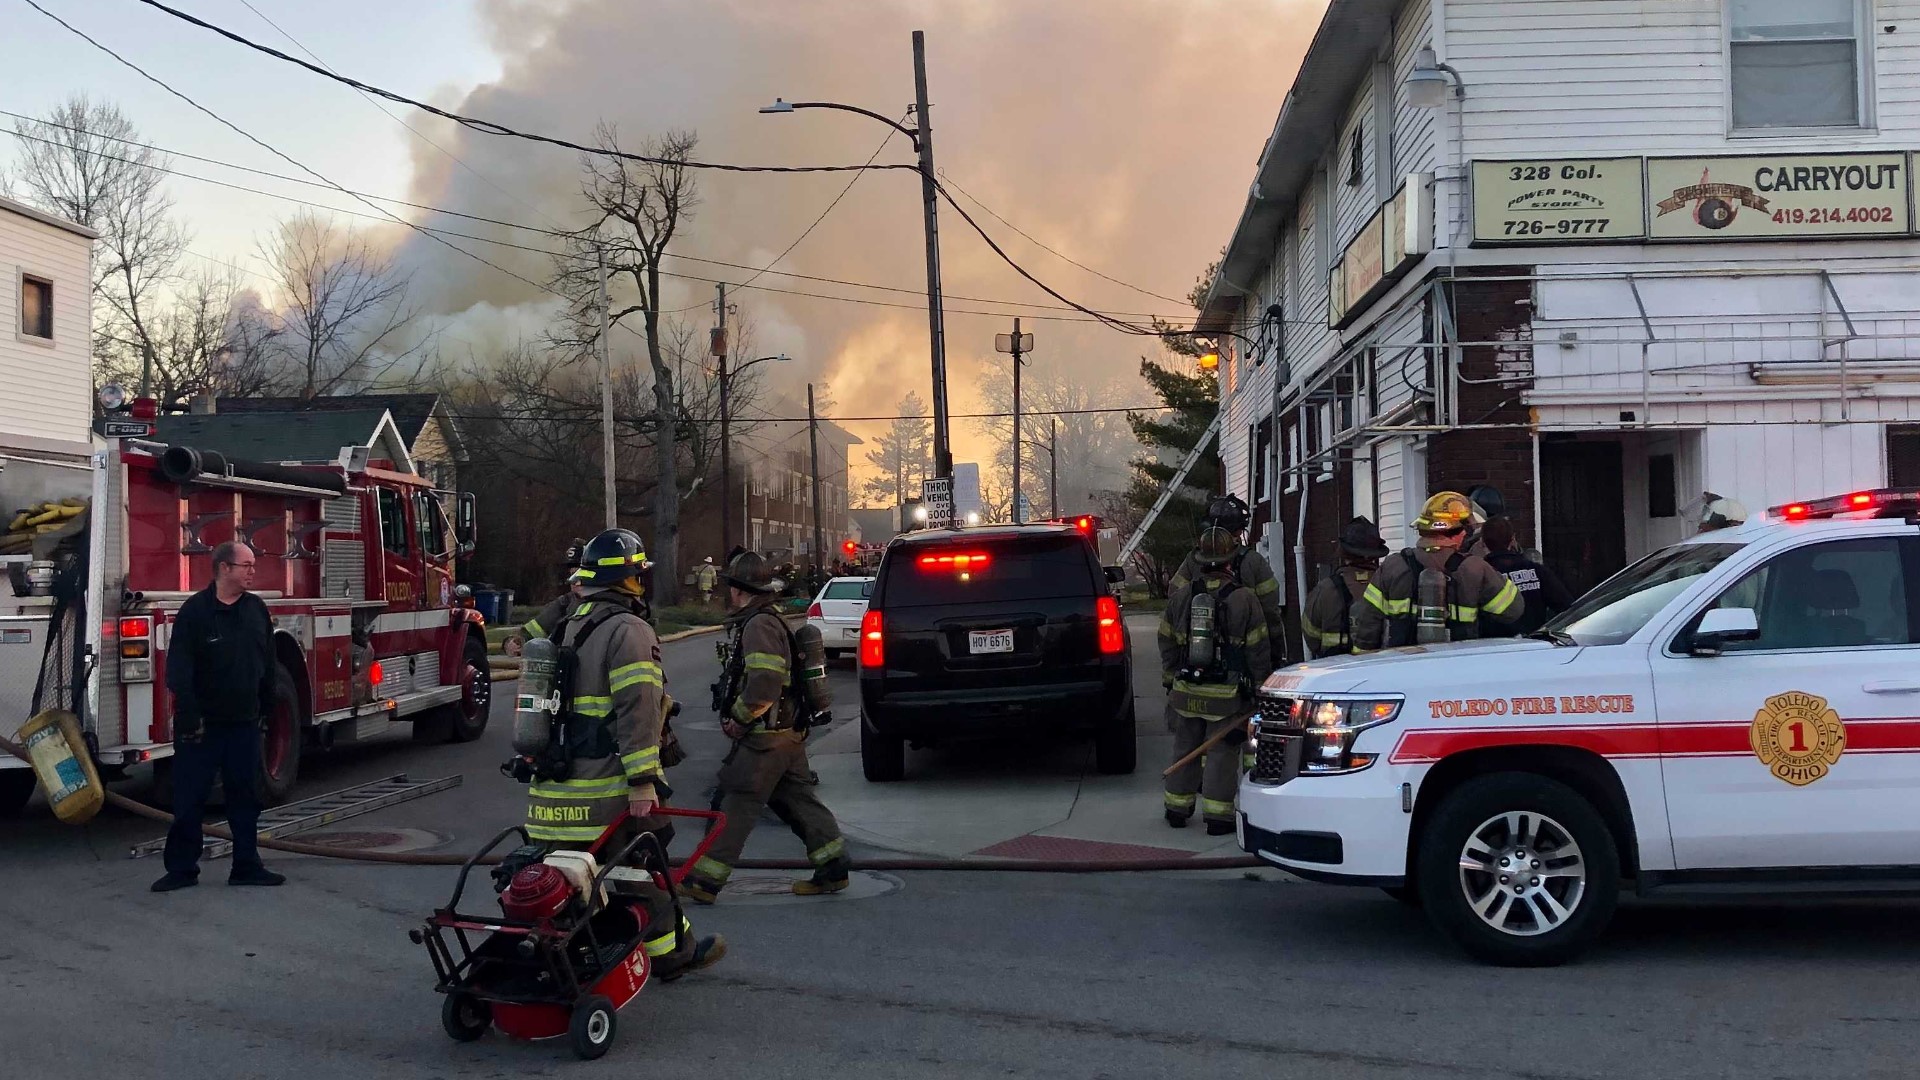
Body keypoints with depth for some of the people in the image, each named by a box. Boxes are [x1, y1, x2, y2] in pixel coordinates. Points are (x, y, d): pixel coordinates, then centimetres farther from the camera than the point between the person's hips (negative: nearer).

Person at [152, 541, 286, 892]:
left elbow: (268, 664, 15)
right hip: (202, 725, -5)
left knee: (245, 797, 10)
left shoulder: (257, 609, 7)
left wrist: (266, 706, 13)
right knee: (189, 800, 2)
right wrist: (188, 718, -20)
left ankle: (246, 866, 17)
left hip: (244, 723, 5)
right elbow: (179, 669, -14)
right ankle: (181, 869, 11)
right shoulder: (195, 611, -10)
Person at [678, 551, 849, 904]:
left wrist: (737, 719, -14)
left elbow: (765, 685, -27)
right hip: (787, 734, 10)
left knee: (736, 806, -6)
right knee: (798, 800, 14)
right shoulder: (751, 623, 16)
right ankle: (833, 868, 17)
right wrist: (736, 716, 13)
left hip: (765, 740, -10)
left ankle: (704, 881, -2)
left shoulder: (759, 626, -18)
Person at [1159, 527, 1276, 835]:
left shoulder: (1179, 597, 2)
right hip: (1228, 694, -3)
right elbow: (1258, 650, -5)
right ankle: (1217, 816, 4)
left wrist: (1170, 681, 20)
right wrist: (1260, 688, 5)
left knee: (1185, 750, 15)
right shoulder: (1244, 599, -9)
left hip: (1186, 692, 3)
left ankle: (1177, 808, 24)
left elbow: (1167, 644, 9)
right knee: (1221, 754, 2)